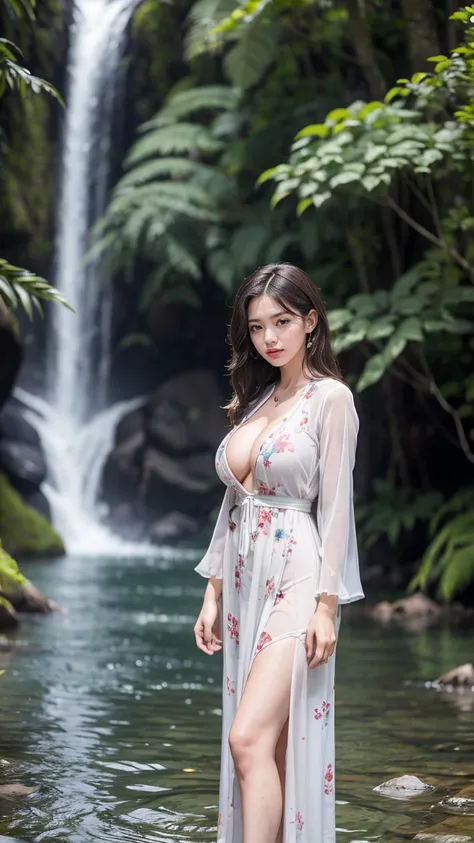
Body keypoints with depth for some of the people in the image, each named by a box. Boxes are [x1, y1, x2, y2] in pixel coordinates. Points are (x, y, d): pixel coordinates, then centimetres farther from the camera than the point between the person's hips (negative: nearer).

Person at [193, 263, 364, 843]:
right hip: (244, 582, 7)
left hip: (296, 581, -7)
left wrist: (327, 606, -15)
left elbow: (335, 505, -10)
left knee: (249, 738, -17)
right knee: (267, 744, 8)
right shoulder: (255, 399, 15)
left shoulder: (330, 398, -6)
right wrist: (213, 593, 13)